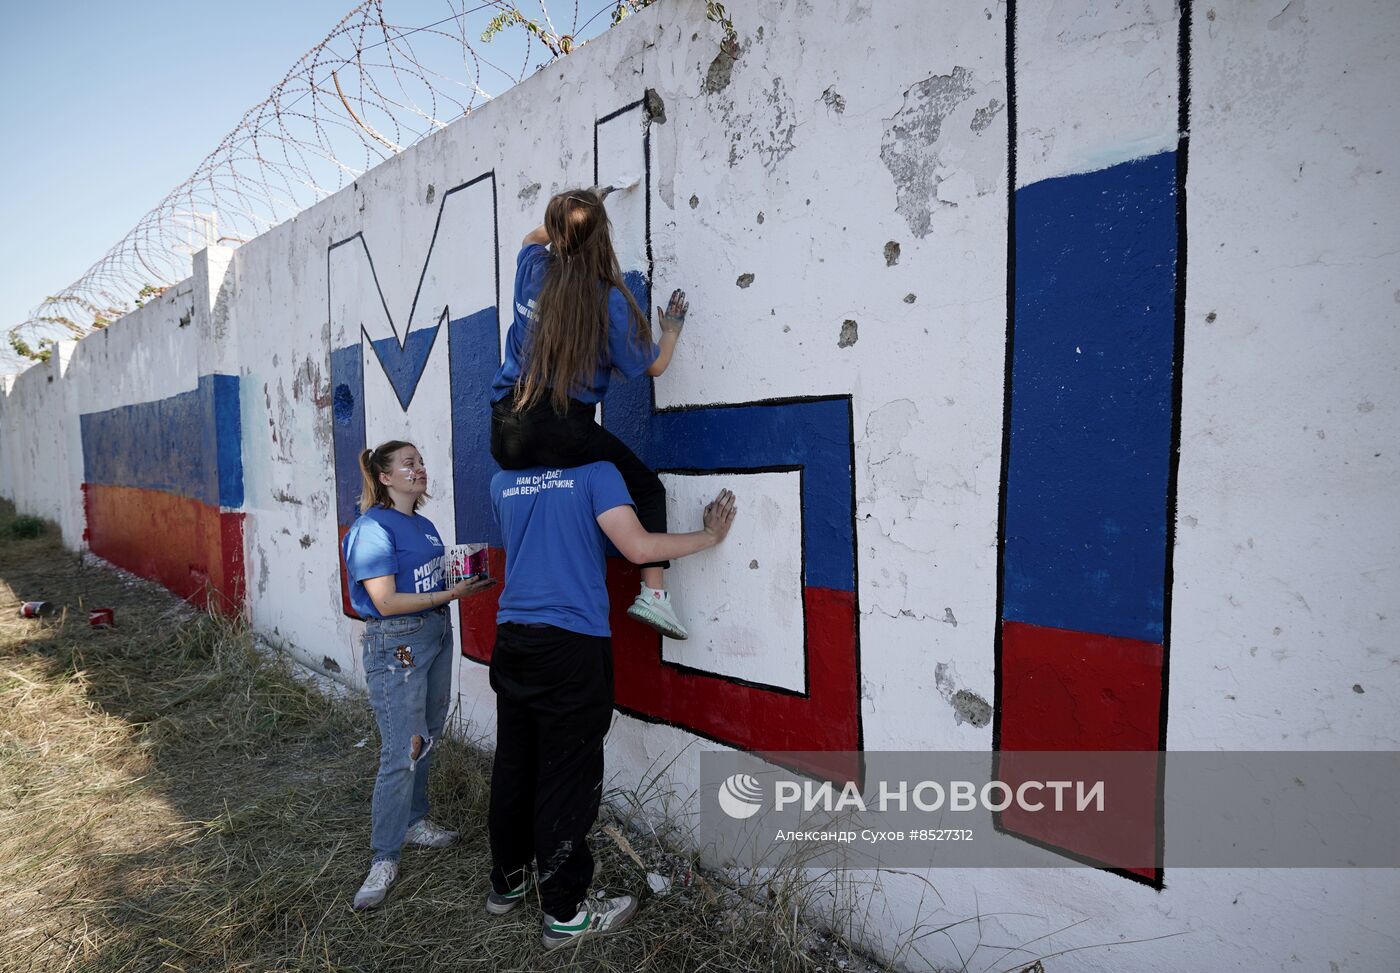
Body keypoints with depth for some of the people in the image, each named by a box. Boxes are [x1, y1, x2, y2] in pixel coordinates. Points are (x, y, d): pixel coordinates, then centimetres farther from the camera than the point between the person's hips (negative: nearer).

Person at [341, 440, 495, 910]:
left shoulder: (424, 525, 11)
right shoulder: (372, 528, -15)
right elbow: (386, 602, -20)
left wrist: (464, 578, 2)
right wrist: (448, 595, -20)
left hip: (436, 633, 8)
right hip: (396, 644, -8)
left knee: (426, 738, 18)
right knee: (401, 752, -4)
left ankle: (413, 821, 37)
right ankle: (384, 858, 10)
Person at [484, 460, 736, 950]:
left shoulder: (501, 482, 11)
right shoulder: (594, 472, -7)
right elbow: (638, 548, -15)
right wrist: (710, 536, -2)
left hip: (511, 641, 6)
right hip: (572, 646, -6)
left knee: (513, 766, 18)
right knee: (567, 777, 3)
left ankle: (506, 882, 35)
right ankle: (565, 912, 16)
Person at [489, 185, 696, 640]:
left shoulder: (533, 269, 7)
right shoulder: (609, 300, -6)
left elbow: (531, 237, 35)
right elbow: (653, 365, 5)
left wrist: (570, 215, 30)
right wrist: (672, 328, 22)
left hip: (505, 434, 5)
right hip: (562, 432, -5)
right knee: (647, 487, 10)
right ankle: (653, 593, 0)